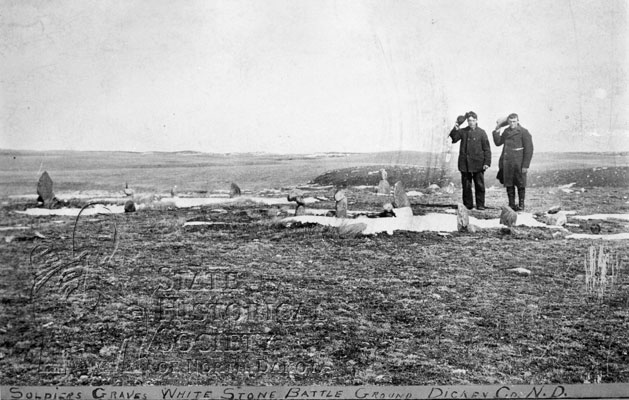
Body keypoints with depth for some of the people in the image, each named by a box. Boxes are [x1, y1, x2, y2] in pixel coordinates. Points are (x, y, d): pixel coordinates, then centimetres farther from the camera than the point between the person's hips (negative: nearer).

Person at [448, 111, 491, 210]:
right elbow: (453, 139, -2)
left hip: (478, 164, -2)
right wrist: (455, 129, -17)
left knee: (479, 185, 2)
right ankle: (467, 205, 14)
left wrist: (487, 162, -7)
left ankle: (480, 205, 10)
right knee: (466, 185, 5)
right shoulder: (463, 131, 8)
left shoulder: (481, 133, 2)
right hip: (465, 164, 2)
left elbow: (487, 149, 1)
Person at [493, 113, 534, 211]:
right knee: (509, 185, 8)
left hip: (519, 164, -5)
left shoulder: (524, 132, -7)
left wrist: (526, 165, -13)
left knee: (520, 185, 3)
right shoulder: (506, 131, 12)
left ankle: (521, 204, 13)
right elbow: (498, 142, 14)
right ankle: (511, 204, 18)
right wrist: (497, 130, 4)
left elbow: (529, 149, -9)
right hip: (507, 163, 5)